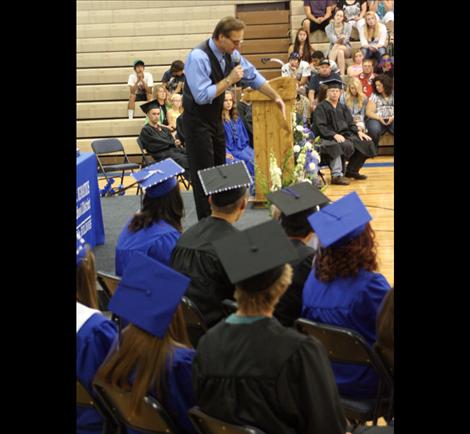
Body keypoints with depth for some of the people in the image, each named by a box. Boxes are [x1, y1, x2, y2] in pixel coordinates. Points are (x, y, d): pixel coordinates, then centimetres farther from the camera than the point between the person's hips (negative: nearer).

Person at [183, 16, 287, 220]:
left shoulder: (231, 54, -3)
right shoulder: (198, 57, -26)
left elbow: (253, 76, 10)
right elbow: (202, 96, -29)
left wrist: (276, 98, 8)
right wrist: (230, 79, -26)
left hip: (216, 119, 8)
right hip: (197, 121, -8)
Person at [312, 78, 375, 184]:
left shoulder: (343, 107, 19)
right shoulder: (321, 107, -3)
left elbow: (350, 123, 17)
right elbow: (320, 127, -12)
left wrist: (358, 132, -3)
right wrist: (335, 135, -26)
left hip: (344, 135, 7)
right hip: (328, 137, -7)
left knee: (366, 143, -8)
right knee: (346, 145, -37)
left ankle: (352, 170, 4)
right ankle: (336, 175, -39)